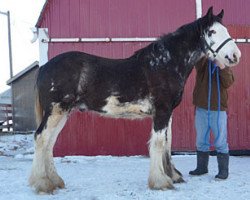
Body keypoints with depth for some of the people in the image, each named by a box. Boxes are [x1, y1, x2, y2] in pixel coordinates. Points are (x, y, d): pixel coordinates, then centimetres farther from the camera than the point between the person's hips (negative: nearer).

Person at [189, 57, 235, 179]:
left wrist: (222, 68, -21)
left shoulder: (225, 65, 5)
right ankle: (202, 167, 26)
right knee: (201, 141, 12)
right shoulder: (203, 63, 5)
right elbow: (198, 65, -19)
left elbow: (228, 83, -10)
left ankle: (223, 170, 11)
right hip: (201, 108, 2)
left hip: (218, 109, -2)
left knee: (220, 141, 1)